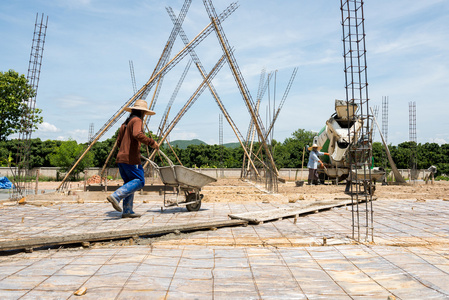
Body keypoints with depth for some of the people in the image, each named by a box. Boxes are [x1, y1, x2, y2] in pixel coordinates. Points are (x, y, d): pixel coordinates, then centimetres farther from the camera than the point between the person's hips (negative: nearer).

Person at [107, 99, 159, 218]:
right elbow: (137, 135, -27)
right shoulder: (137, 120, -6)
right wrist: (151, 142, -19)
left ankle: (127, 211, 9)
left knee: (129, 182, 11)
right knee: (139, 181, -5)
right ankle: (116, 196, -16)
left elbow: (119, 142, 22)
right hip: (131, 158, -9)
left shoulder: (125, 123, 22)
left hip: (120, 158, 9)